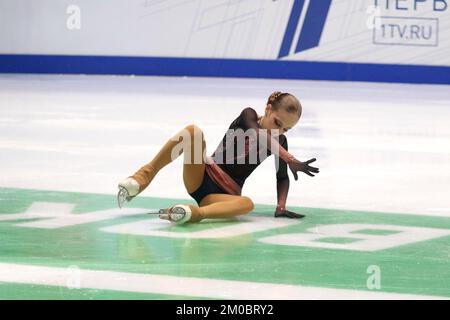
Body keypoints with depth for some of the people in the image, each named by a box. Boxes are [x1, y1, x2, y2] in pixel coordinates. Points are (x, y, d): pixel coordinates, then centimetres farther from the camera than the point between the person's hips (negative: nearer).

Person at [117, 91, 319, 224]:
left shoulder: (280, 142, 9)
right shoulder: (248, 116, -1)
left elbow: (282, 177, 12)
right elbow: (259, 136, -21)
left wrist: (281, 206, -7)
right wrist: (290, 160, -33)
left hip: (224, 195, 1)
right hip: (201, 178, -1)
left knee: (246, 204, -37)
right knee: (193, 131, -29)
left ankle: (193, 213, -59)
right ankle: (144, 176, -27)